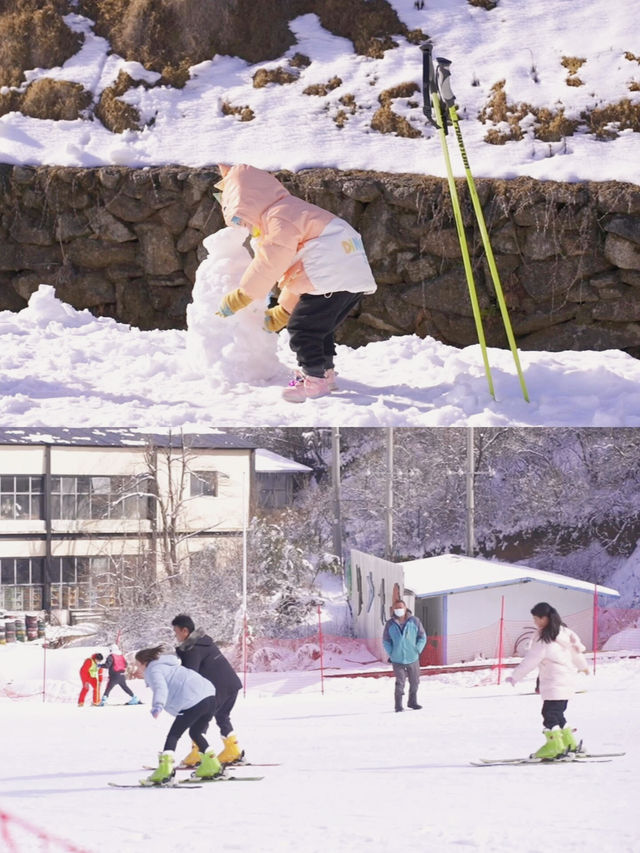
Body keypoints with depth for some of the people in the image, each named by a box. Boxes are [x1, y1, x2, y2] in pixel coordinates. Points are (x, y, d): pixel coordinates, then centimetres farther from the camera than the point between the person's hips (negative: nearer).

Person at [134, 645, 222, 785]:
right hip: (210, 696, 9)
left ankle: (165, 769, -15)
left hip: (194, 701, -9)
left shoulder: (153, 670, 3)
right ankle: (211, 766, 27)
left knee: (173, 735, -3)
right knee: (196, 733, 27)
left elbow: (160, 688, -18)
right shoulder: (166, 665, 31)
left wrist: (157, 706, -35)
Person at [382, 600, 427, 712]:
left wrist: (417, 651, -6)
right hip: (397, 659, -2)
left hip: (412, 658, 2)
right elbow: (386, 641, 5)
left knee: (414, 682, 13)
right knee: (400, 682, -8)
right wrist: (391, 654, -4)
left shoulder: (414, 621, -5)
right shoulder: (390, 624, -4)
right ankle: (398, 705, 1)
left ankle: (412, 702, 31)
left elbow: (422, 637, 2)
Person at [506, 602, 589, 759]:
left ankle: (554, 745, -8)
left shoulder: (544, 640, -18)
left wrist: (514, 677, -15)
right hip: (567, 681, 9)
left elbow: (530, 661, -19)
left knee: (550, 713, -5)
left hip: (553, 684, -9)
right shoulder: (564, 632, 8)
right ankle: (569, 744, 18)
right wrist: (583, 665, 41)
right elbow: (575, 648, 23)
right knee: (557, 713, 16)